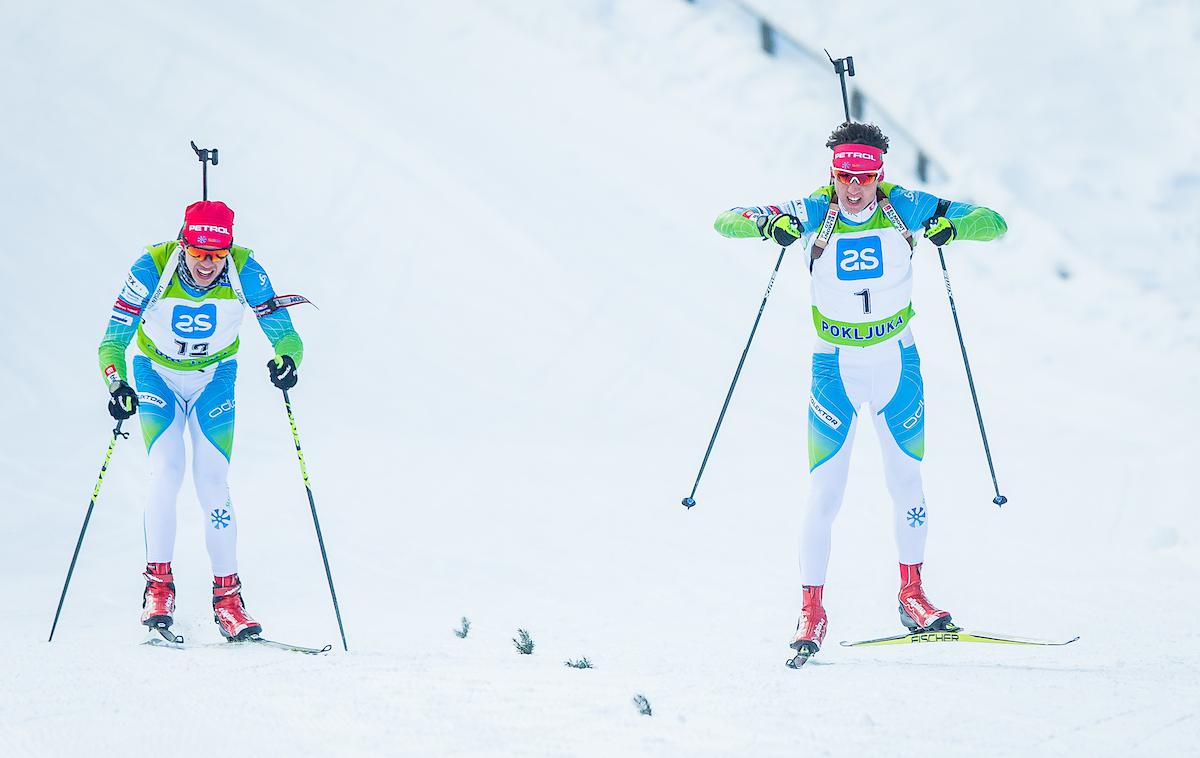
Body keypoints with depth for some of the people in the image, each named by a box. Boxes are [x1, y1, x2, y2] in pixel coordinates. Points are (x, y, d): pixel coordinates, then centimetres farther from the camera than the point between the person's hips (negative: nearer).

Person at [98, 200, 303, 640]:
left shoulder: (245, 272, -24)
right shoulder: (153, 269, -27)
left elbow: (285, 334, -21)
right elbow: (113, 341, -24)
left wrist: (287, 359, -44)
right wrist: (116, 384, -42)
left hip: (215, 380, 1)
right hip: (158, 375, -1)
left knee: (213, 485, -9)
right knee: (165, 474, -18)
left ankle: (227, 595, -2)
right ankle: (158, 585, -8)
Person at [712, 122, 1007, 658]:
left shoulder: (904, 208, -10)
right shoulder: (815, 212, -12)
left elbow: (994, 223, -9)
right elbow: (726, 221, -13)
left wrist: (951, 224, -30)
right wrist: (769, 223, -34)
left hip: (897, 361, 1)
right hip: (835, 366, -1)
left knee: (906, 482, 7)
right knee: (825, 493, -5)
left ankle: (912, 594, 22)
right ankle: (812, 610, 3)